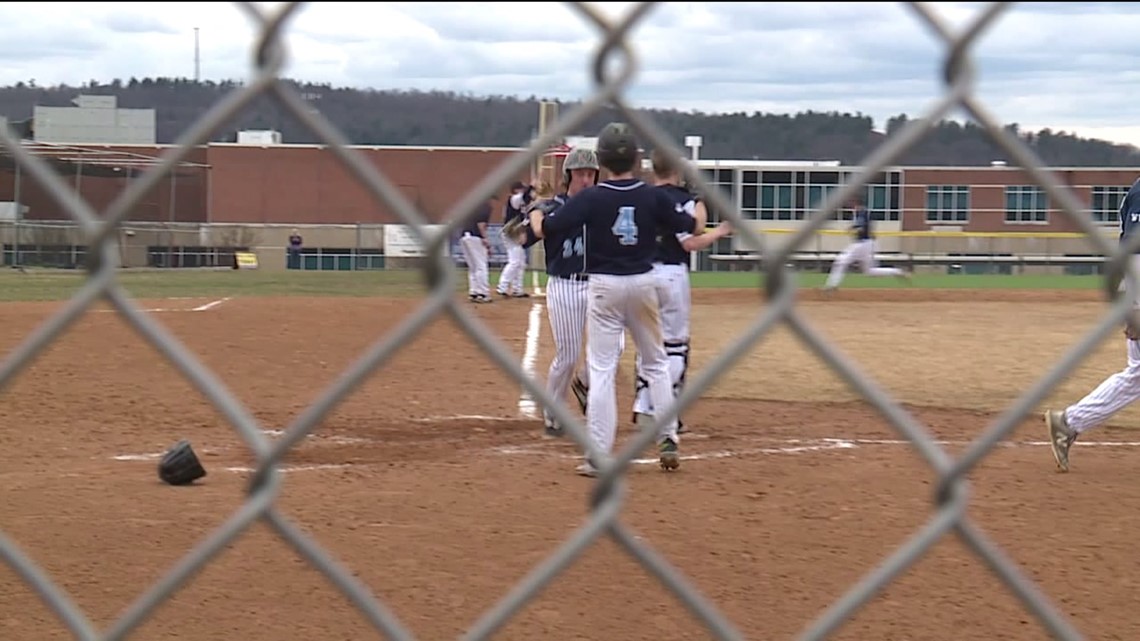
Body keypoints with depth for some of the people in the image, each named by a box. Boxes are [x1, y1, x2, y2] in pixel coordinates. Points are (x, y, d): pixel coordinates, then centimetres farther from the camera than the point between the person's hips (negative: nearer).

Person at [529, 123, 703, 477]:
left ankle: (598, 455, -5)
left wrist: (535, 214, 13)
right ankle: (668, 440, 13)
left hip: (605, 286, -2)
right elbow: (694, 229, 7)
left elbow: (544, 230, -11)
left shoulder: (591, 198, -11)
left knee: (601, 369, -1)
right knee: (655, 363, 17)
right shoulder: (653, 197, -4)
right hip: (643, 282, 2)